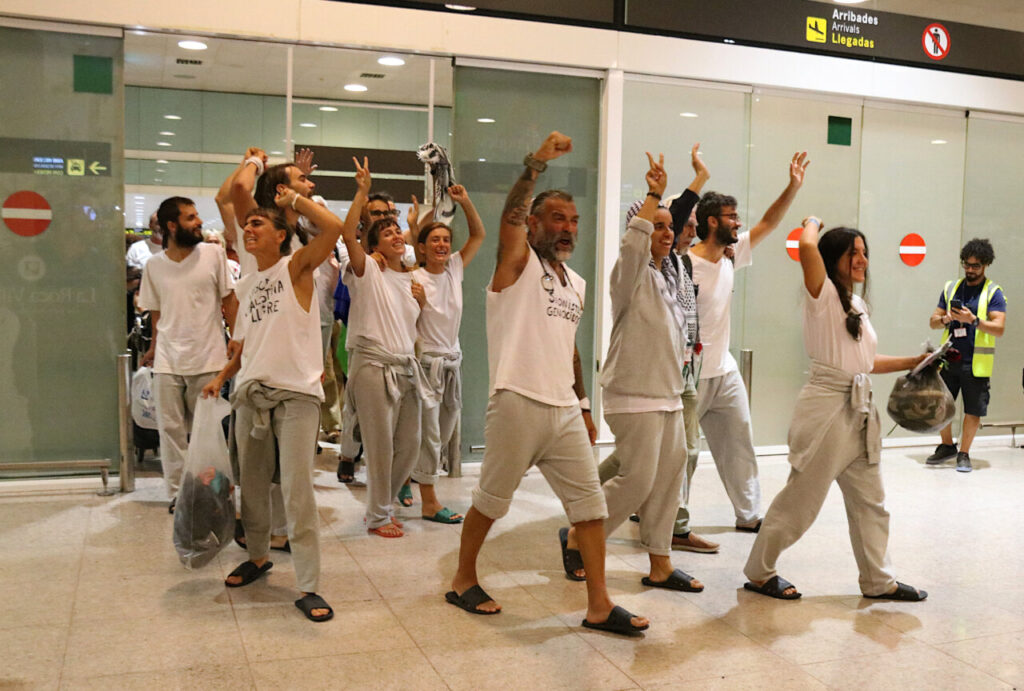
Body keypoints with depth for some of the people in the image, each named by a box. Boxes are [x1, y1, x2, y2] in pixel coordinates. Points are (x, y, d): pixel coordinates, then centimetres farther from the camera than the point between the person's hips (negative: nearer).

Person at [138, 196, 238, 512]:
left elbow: (229, 300, 2)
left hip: (207, 359, -2)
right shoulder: (154, 265, 5)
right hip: (167, 362, 2)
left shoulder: (213, 254, -1)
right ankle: (177, 493, 15)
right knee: (171, 428, 5)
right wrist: (154, 349, 13)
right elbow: (156, 312, 13)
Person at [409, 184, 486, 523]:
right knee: (429, 432, -3)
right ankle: (429, 502, 4)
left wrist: (465, 202, -3)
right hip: (427, 361, -7)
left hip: (452, 359, 7)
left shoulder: (455, 268, 5)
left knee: (446, 429, 12)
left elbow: (478, 234, 7)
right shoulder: (414, 280, -11)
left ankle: (410, 475, 32)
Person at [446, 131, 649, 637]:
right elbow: (509, 218, -22)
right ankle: (463, 580, 26)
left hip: (565, 410, 7)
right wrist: (538, 163, -28)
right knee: (491, 500, 6)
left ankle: (598, 604, 9)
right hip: (518, 405, -6)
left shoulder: (576, 283, 18)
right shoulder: (518, 263, -1)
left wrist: (584, 406, 21)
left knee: (590, 501, 3)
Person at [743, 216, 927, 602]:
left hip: (858, 412, 9)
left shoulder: (857, 306, 18)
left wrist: (913, 363, 18)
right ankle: (759, 572, 14)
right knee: (801, 497, -1)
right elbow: (807, 246, -24)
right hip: (826, 410, -9)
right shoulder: (823, 294, -7)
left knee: (869, 501, 15)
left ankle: (878, 581, 28)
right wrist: (813, 221, -3)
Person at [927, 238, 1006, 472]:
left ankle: (963, 453, 17)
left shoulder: (993, 293, -2)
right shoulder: (950, 288, 10)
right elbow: (933, 321, 10)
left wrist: (973, 320, -25)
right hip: (949, 358, 4)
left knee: (973, 410, 2)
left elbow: (999, 328, -11)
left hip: (976, 363, -3)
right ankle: (947, 446, 28)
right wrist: (945, 319, -12)